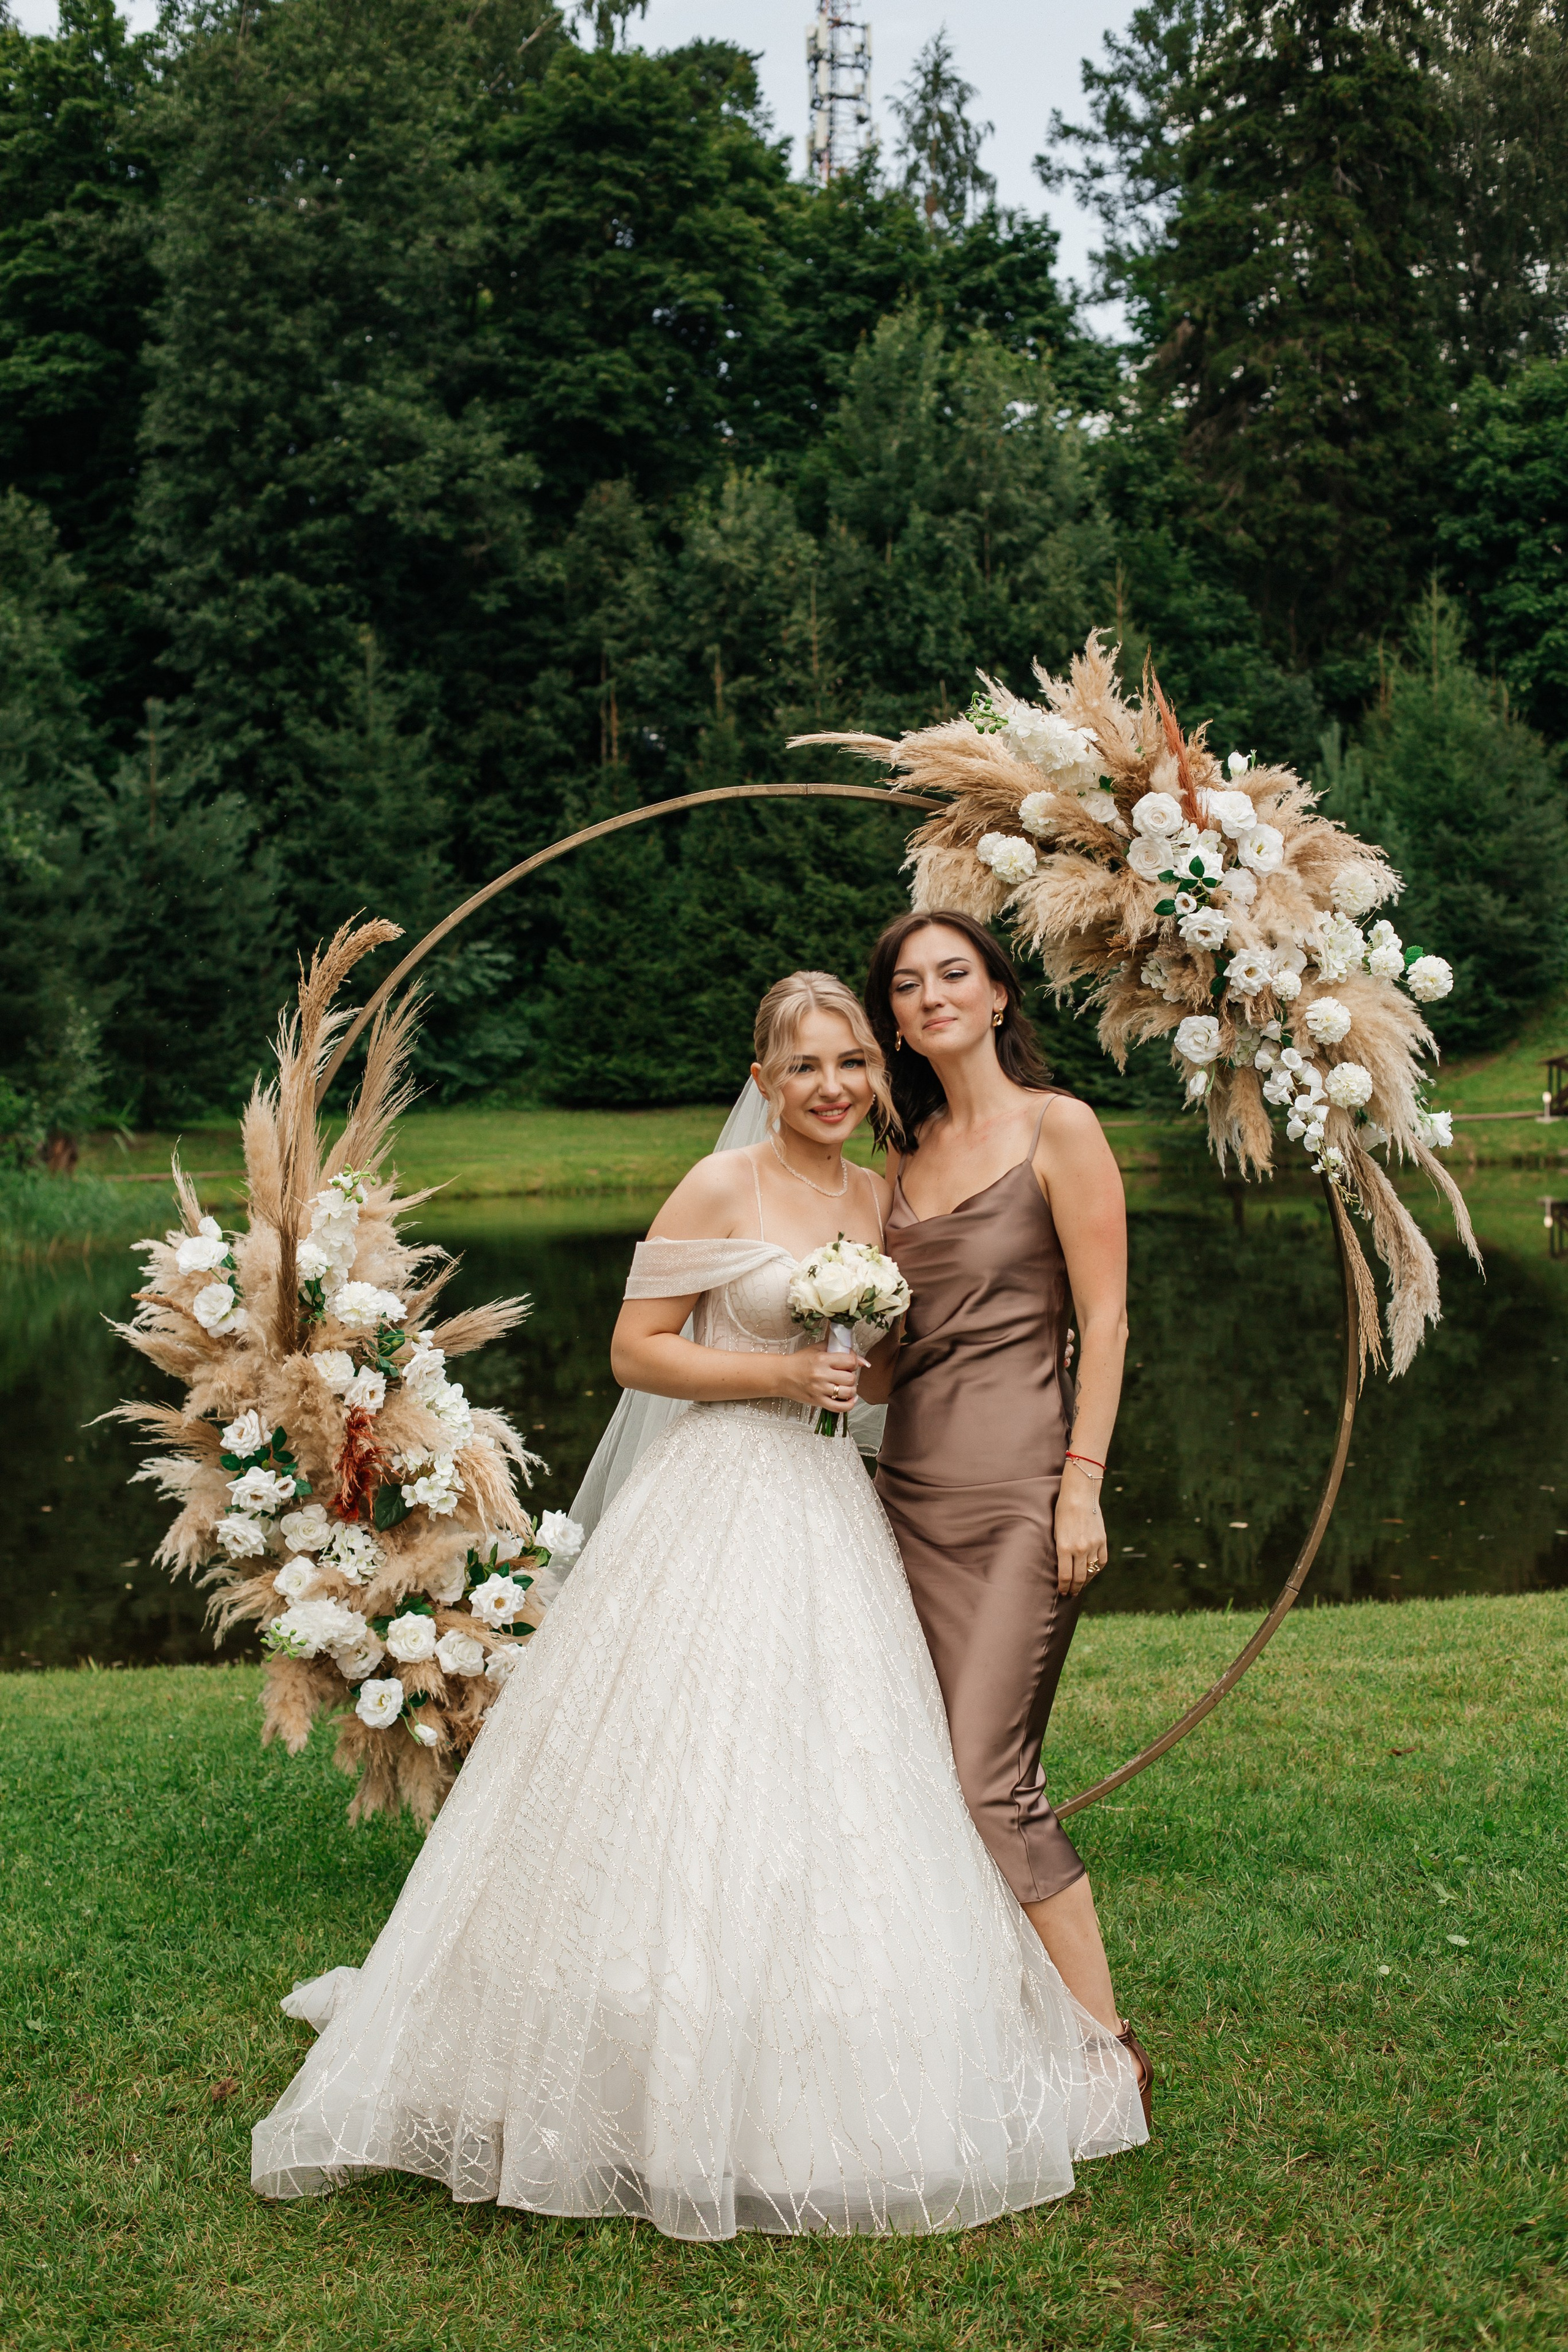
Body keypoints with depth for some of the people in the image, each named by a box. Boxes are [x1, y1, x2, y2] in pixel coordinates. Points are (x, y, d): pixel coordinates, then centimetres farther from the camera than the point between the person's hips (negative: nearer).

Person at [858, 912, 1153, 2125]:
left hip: (1017, 1483, -6)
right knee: (955, 1773, 5)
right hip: (914, 1481, 7)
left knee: (988, 1775, -11)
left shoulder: (1058, 1128, -2)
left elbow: (1105, 1320, -7)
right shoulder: (909, 1157, 16)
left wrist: (1084, 1483, -13)